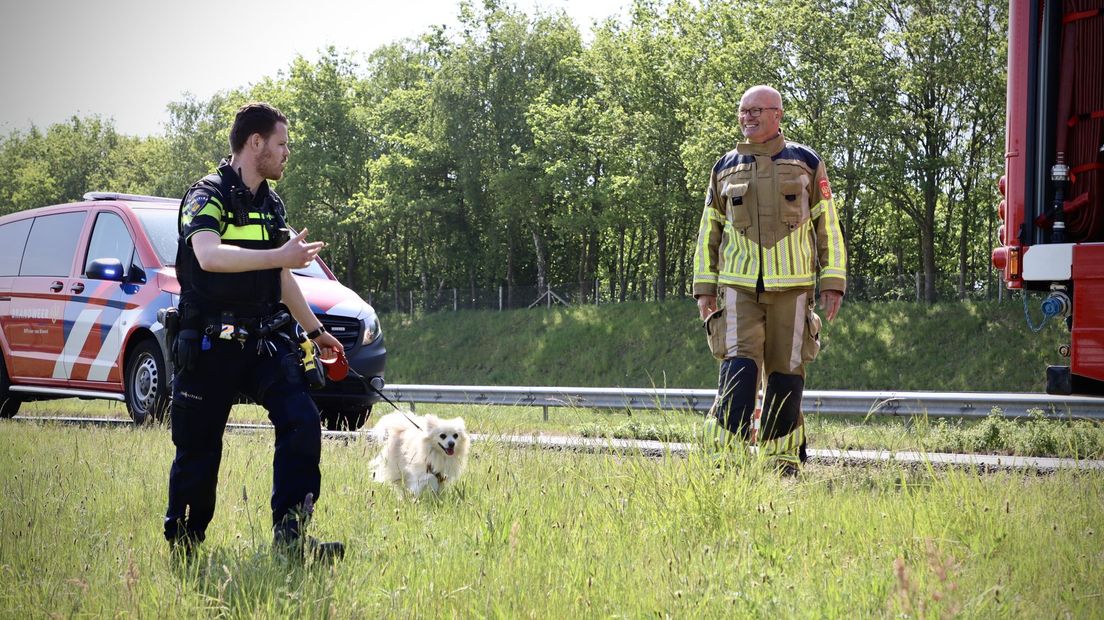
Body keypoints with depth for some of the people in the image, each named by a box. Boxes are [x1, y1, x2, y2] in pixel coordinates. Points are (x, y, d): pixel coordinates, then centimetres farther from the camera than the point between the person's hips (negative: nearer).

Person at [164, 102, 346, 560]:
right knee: (198, 449, 2)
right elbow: (209, 255, -32)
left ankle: (289, 534, -13)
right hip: (210, 346, -6)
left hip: (264, 342, 6)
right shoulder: (208, 196, -11)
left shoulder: (271, 205, 15)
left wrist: (315, 330, 31)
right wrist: (280, 256, -40)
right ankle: (181, 545, 20)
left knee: (302, 423, -13)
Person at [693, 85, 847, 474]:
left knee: (786, 369, 3)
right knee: (740, 362, -13)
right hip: (739, 285, 1)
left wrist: (833, 282, 0)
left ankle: (783, 456, 13)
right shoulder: (725, 168, 12)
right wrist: (704, 288, 9)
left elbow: (828, 227, 8)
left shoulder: (806, 163, 7)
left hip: (792, 285, 0)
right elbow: (709, 232, 16)